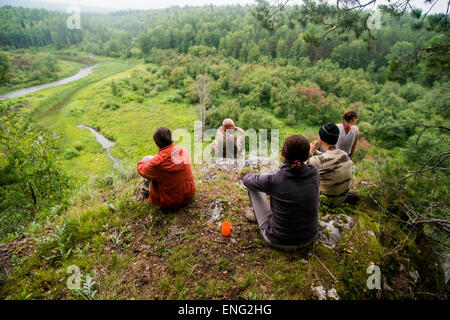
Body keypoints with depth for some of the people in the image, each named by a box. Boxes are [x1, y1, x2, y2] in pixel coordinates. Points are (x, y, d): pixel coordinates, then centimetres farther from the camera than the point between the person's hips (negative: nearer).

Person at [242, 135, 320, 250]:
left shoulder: (273, 180, -26)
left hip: (279, 242, -4)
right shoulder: (314, 173, -14)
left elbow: (247, 179, -5)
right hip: (309, 239, 5)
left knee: (252, 185, 7)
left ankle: (257, 215, 35)